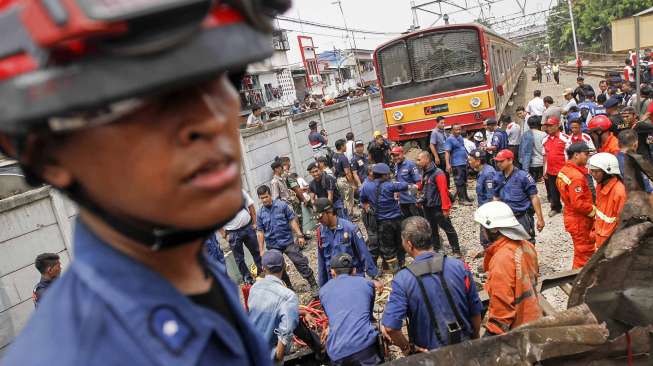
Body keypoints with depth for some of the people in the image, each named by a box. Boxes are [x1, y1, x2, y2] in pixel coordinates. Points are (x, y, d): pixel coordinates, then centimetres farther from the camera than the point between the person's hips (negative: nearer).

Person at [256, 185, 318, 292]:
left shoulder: (282, 205, -7)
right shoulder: (260, 213, -2)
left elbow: (292, 220, -3)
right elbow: (260, 232, 1)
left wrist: (299, 235, -8)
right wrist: (261, 250, 0)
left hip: (288, 241, -2)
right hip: (272, 246, 3)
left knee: (300, 263, -3)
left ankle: (314, 286, 6)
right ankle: (289, 287, 31)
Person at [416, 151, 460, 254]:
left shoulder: (437, 173, -17)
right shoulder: (424, 173, 8)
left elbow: (443, 191, -20)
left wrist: (445, 208, -21)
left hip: (437, 207, -8)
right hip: (427, 207, 8)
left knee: (448, 228, 1)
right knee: (432, 229, 17)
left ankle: (456, 251, 10)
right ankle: (436, 249, 30)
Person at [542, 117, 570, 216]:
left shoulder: (565, 138, -9)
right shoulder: (545, 140, 8)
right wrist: (545, 171, 14)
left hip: (563, 171, -5)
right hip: (550, 172, 5)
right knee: (553, 191, 13)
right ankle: (556, 207, 30)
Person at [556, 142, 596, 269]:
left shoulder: (564, 171, 5)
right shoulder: (577, 177, -25)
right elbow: (578, 204, -28)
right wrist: (594, 211, -13)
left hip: (571, 216, 10)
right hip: (580, 221, -10)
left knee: (581, 251, 23)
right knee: (584, 253, 4)